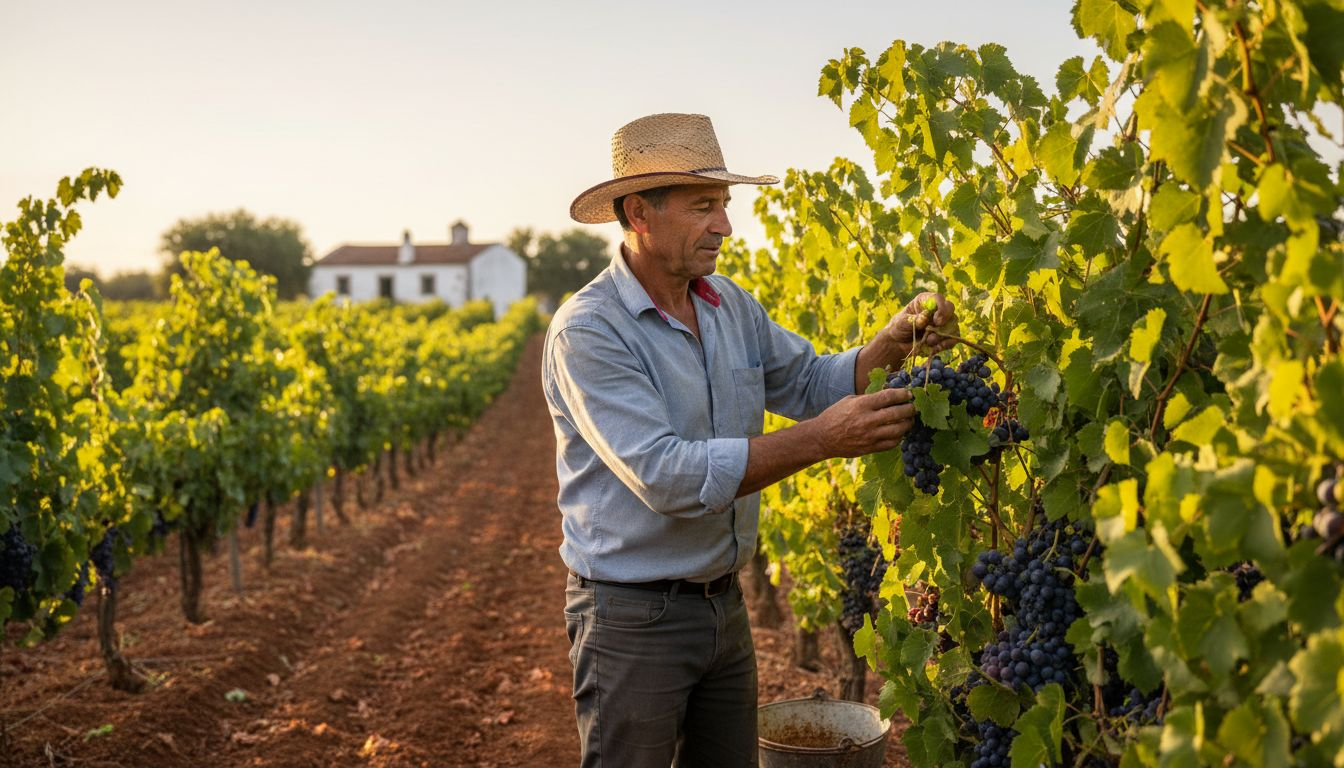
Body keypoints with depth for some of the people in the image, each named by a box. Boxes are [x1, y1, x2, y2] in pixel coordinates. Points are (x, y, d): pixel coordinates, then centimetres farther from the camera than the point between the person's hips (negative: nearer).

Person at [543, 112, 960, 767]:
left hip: (723, 603, 7)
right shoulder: (587, 331, -20)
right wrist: (819, 440, -29)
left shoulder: (729, 304, 4)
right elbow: (667, 478, -27)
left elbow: (813, 383, 12)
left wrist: (894, 341, -9)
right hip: (631, 617, -7)